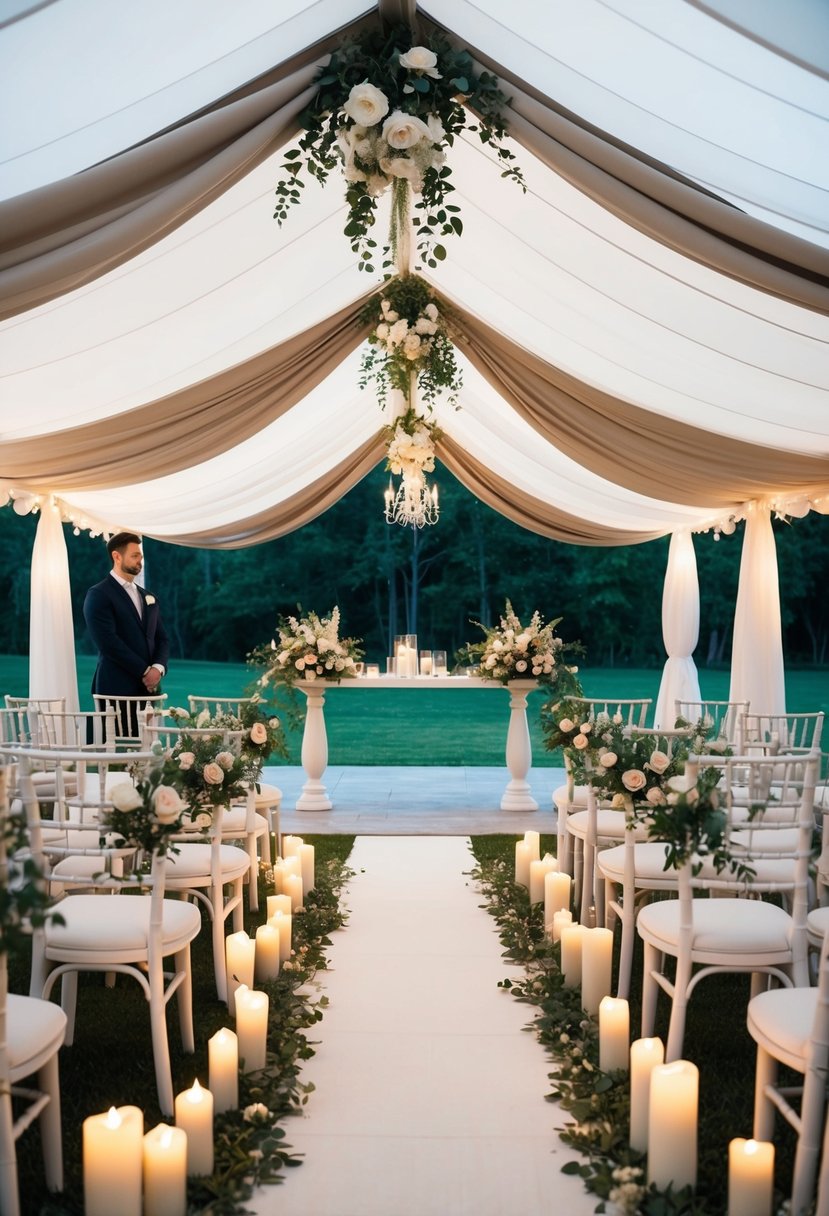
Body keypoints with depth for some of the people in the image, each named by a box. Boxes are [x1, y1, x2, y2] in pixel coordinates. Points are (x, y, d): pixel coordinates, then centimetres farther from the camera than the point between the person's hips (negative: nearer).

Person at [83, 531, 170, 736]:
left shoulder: (148, 597, 20)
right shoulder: (99, 595, -3)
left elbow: (162, 639, 16)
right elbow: (108, 642, -13)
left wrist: (158, 668, -4)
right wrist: (144, 671, -11)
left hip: (149, 688, 6)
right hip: (118, 689, -6)